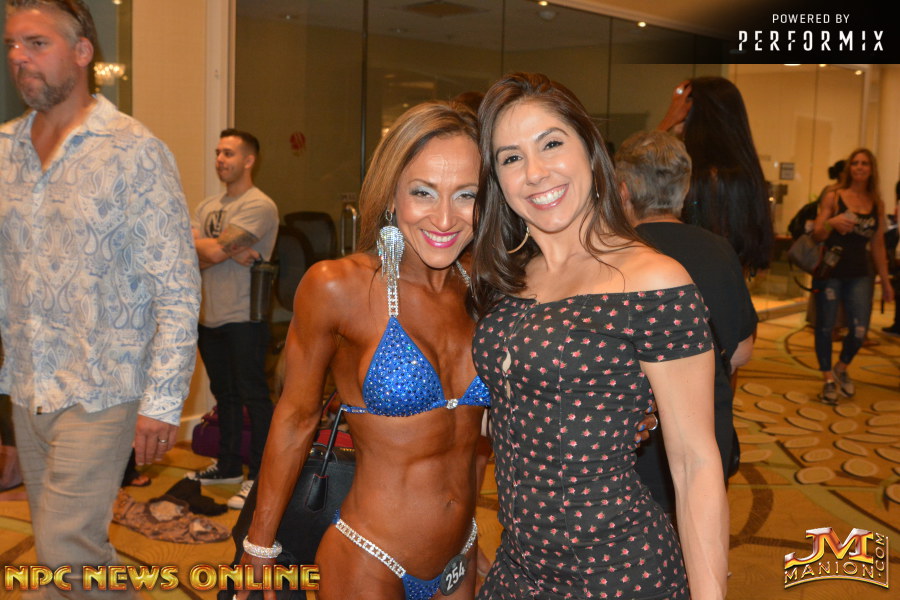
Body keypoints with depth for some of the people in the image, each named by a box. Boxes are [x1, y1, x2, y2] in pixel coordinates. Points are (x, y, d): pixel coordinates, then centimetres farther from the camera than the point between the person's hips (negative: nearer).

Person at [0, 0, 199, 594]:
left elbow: (178, 289, -12)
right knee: (80, 543, 16)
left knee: (66, 551, -6)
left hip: (99, 391, -5)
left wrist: (162, 402, -15)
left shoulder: (135, 151, -10)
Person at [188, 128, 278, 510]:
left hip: (244, 318, -8)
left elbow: (215, 251, -19)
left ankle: (259, 476, 7)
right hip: (210, 318, 8)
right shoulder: (207, 207, 14)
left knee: (253, 396, -2)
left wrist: (202, 245, 2)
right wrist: (230, 252, -15)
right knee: (224, 394, 17)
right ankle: (229, 466, 29)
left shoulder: (259, 206, -11)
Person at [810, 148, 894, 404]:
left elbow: (878, 245, 14)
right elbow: (817, 235, -1)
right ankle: (828, 380, 16)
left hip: (860, 274, 2)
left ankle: (842, 368, 24)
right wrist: (831, 223, -22)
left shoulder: (877, 204, 10)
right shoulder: (833, 197, 1)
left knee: (859, 330, -5)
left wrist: (885, 280, 14)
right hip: (830, 271, -2)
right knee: (825, 326, 0)